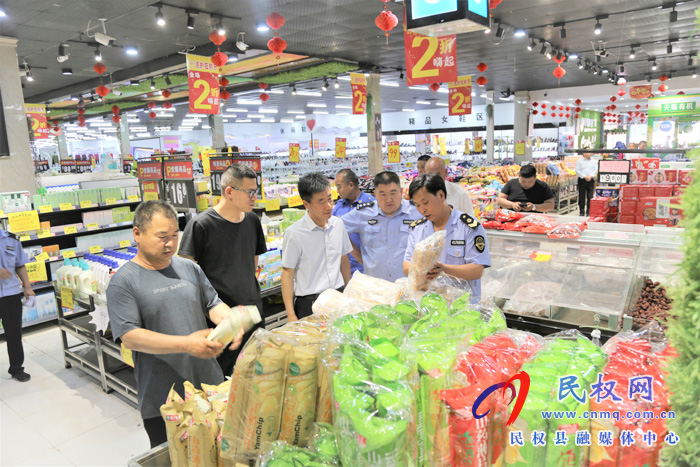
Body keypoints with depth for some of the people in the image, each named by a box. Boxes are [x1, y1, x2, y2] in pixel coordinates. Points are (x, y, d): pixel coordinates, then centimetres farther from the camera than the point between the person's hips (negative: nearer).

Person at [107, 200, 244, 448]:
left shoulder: (189, 268, 6)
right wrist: (186, 344, -26)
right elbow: (130, 337, -17)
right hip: (162, 400, -4)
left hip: (210, 386, 4)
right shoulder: (123, 282, -9)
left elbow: (213, 303, 10)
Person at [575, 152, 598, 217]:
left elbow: (596, 170, 4)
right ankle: (581, 212, 8)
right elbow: (577, 171, -4)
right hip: (582, 180, -2)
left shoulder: (594, 161, 14)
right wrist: (584, 176, -15)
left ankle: (589, 211, 2)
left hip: (591, 180, 2)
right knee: (581, 197, 1)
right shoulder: (579, 161, 6)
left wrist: (590, 176, -14)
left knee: (590, 197, -3)